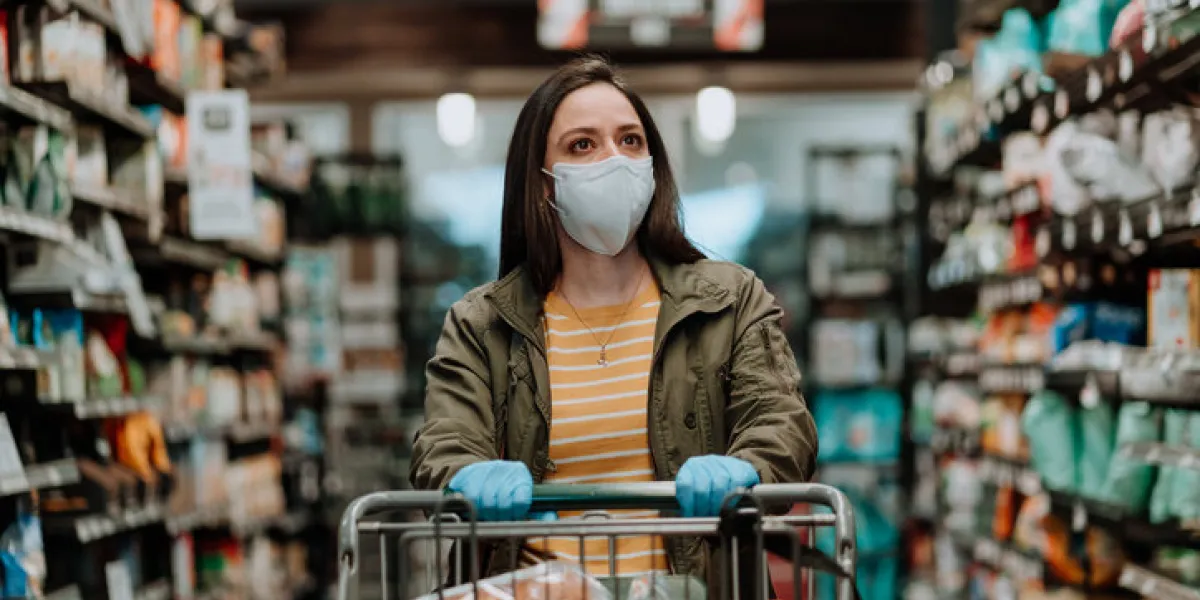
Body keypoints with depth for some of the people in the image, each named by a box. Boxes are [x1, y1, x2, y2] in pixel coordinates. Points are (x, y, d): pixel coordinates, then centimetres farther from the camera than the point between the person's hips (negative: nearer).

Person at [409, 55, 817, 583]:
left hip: (692, 590, 0)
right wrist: (475, 479, -22)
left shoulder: (733, 301, 14)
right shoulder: (478, 326, 13)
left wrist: (741, 471, -20)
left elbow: (783, 425, 5)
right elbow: (442, 450, 4)